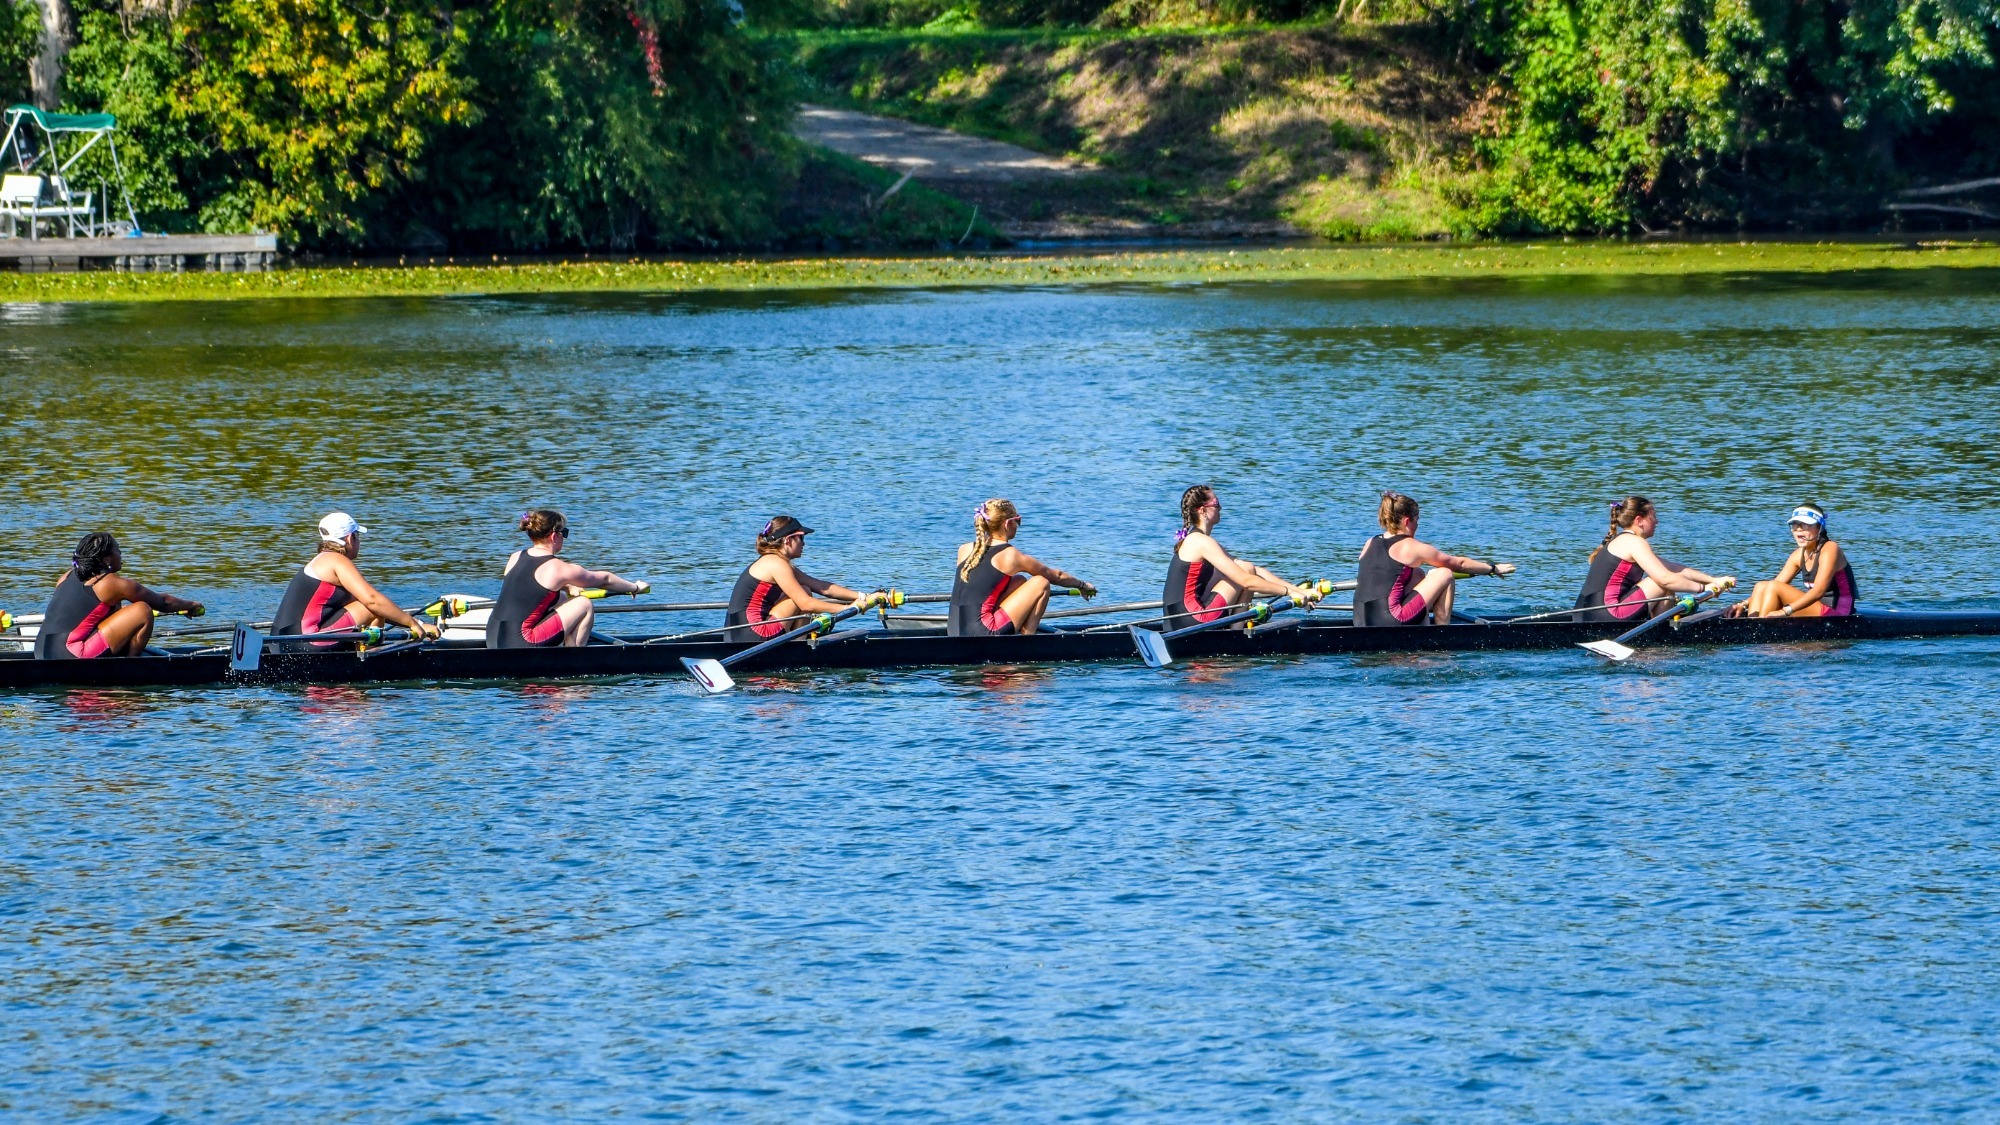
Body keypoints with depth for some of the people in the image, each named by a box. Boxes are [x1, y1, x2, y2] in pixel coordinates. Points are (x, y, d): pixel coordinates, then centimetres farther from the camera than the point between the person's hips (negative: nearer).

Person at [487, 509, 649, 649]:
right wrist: (635, 587, 24)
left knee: (561, 598, 25)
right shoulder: (558, 568, -7)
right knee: (584, 605, 4)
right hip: (520, 644, -8)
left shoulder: (515, 558, 11)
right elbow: (604, 579, 10)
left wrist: (567, 587, 30)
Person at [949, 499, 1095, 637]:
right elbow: (1056, 576, 13)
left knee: (1020, 581, 23)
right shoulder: (1011, 556, -3)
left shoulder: (964, 550, 12)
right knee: (1041, 583, 5)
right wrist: (1082, 585, 32)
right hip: (983, 633, -7)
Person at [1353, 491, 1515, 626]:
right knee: (1445, 575, 5)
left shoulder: (1370, 544, 15)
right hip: (1391, 623, -7)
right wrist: (1493, 569, 25)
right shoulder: (1412, 547, -3)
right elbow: (1459, 564, 9)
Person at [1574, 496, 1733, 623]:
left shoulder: (1618, 542, 22)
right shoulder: (1634, 542, -8)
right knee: (1666, 584, -5)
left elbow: (1675, 568, 20)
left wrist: (1714, 580, 13)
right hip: (1606, 616, -10)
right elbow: (1666, 579, -17)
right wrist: (1703, 588, -6)